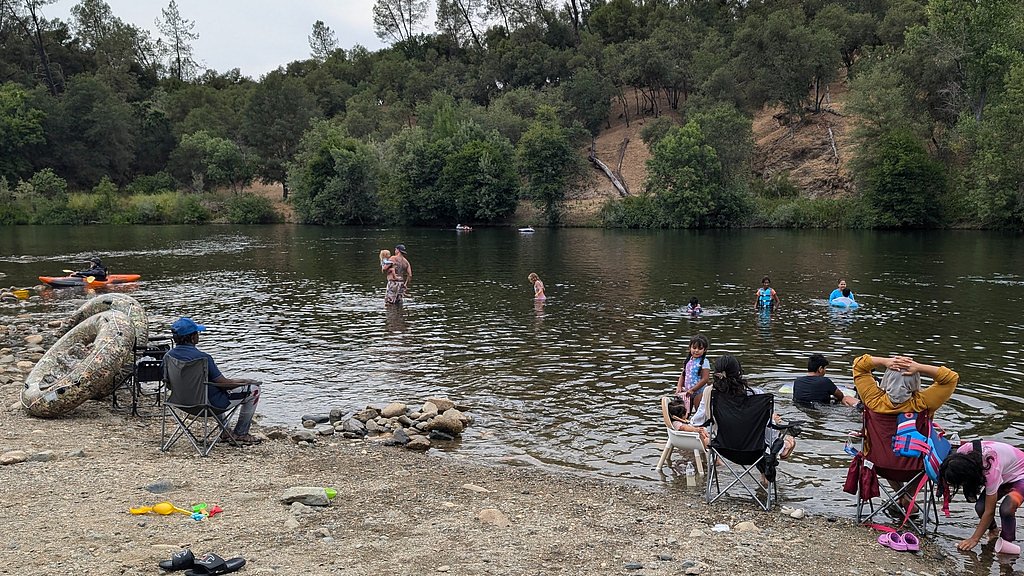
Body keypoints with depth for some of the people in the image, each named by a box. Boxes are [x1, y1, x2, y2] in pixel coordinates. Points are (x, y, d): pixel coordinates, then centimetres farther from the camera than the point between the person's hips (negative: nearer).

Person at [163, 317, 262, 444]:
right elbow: (224, 384, -20)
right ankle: (240, 434, 16)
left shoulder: (168, 356, -7)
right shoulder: (202, 357, -28)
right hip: (212, 403, -8)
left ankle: (225, 431, 38)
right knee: (254, 389, 6)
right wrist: (247, 381, -2)